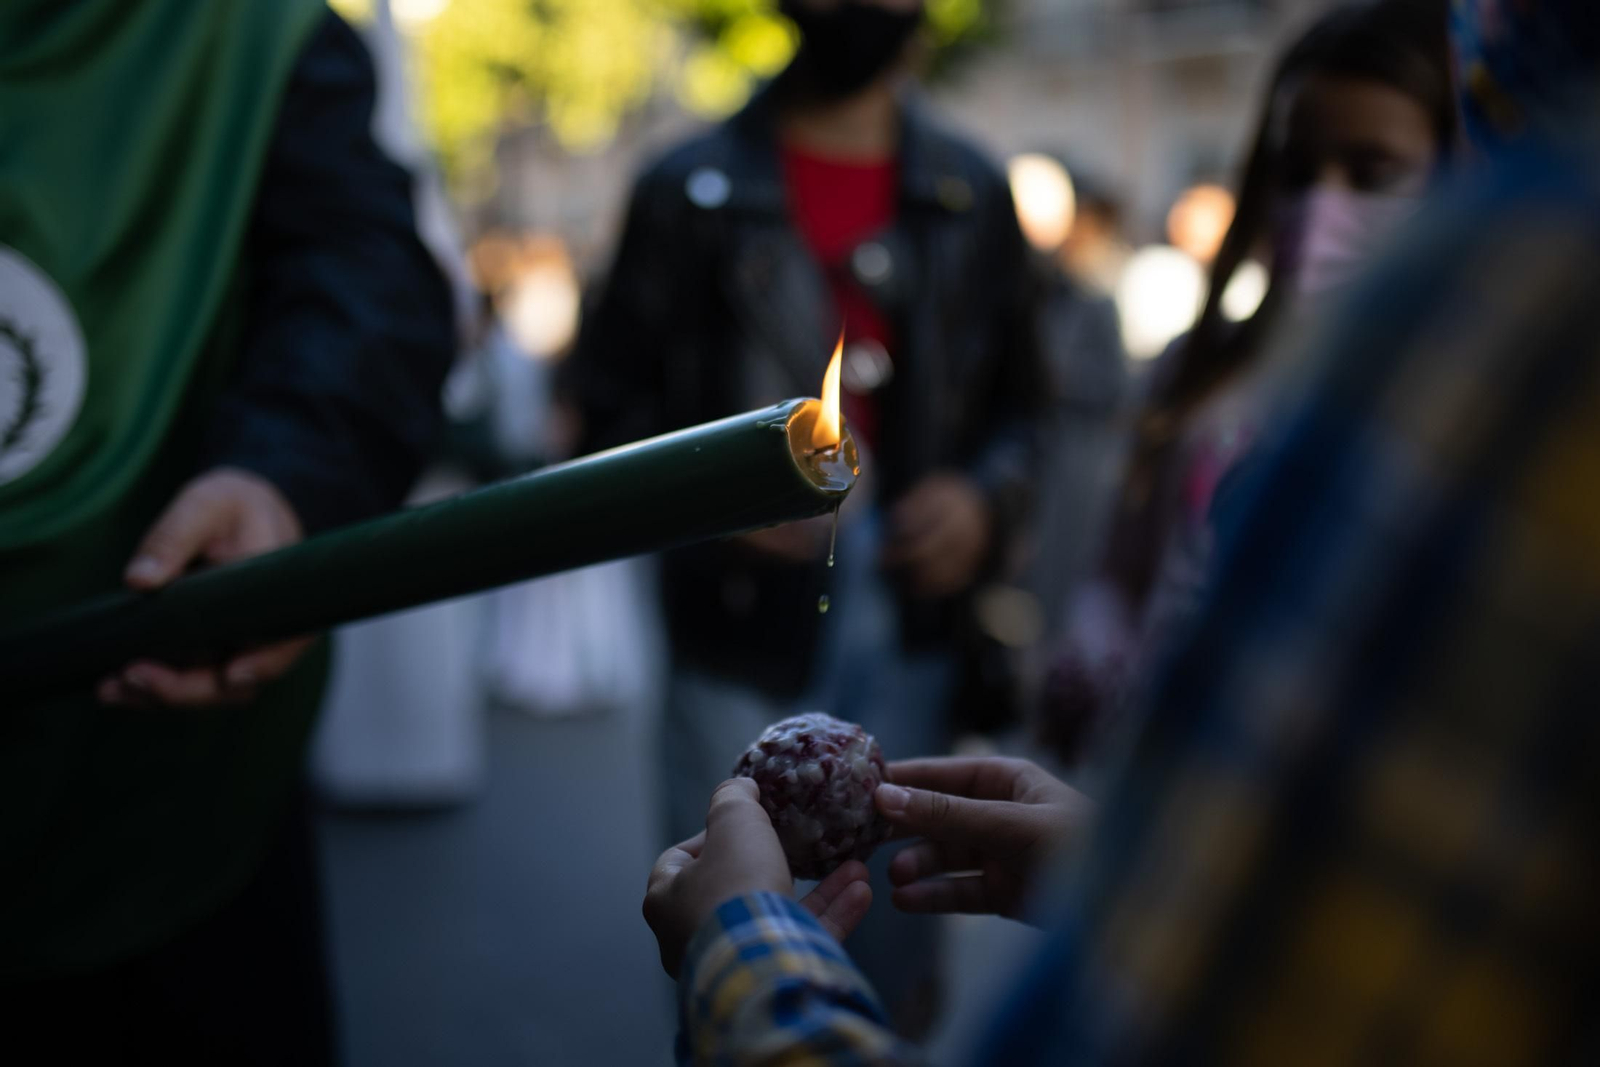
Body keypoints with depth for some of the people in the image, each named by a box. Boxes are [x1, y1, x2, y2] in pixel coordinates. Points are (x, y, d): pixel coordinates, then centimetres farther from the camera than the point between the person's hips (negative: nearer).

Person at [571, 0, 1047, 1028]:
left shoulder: (972, 197, 10)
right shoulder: (691, 190, 2)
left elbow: (1020, 403, 15)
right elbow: (612, 397, 3)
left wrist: (987, 498, -5)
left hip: (910, 629, 3)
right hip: (745, 633, -2)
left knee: (893, 970, 11)